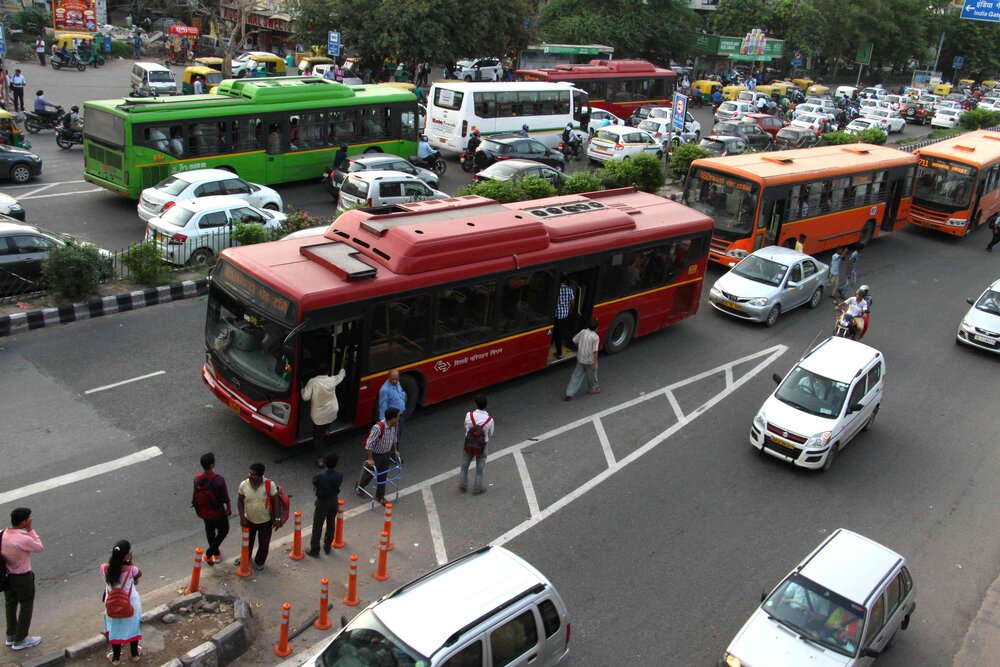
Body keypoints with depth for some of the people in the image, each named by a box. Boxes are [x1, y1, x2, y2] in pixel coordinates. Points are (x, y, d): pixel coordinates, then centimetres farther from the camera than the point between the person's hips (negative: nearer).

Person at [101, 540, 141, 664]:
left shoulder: (105, 568, -24)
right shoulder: (130, 569, -30)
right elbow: (139, 574, -6)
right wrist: (130, 562, -8)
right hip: (130, 604, -2)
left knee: (115, 629, 24)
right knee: (133, 628, 23)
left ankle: (116, 657, 43)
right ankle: (134, 654, 44)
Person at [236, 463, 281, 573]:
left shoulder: (270, 485, -25)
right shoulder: (244, 485, -19)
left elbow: (275, 502, -13)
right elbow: (240, 501, -3)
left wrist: (277, 518, -13)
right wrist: (242, 516, -10)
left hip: (265, 521, -2)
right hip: (249, 520, 2)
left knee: (264, 544, 15)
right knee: (247, 541, 26)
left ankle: (259, 562, 43)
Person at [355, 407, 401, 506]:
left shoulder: (395, 424, -12)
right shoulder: (378, 427, -36)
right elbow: (369, 444, -28)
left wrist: (395, 450, 16)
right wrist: (370, 459, -21)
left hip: (386, 454, 6)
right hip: (376, 454, -6)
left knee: (383, 475, 17)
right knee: (369, 473, 16)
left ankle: (380, 496, 34)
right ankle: (358, 488, 44)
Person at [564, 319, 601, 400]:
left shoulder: (582, 332, -3)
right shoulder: (595, 337, -19)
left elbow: (575, 340, 10)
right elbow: (594, 351, -21)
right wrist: (595, 362, -16)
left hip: (580, 359, 5)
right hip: (590, 361, -5)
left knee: (576, 376, 9)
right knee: (592, 375, 20)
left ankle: (569, 394, 5)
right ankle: (593, 389, 43)